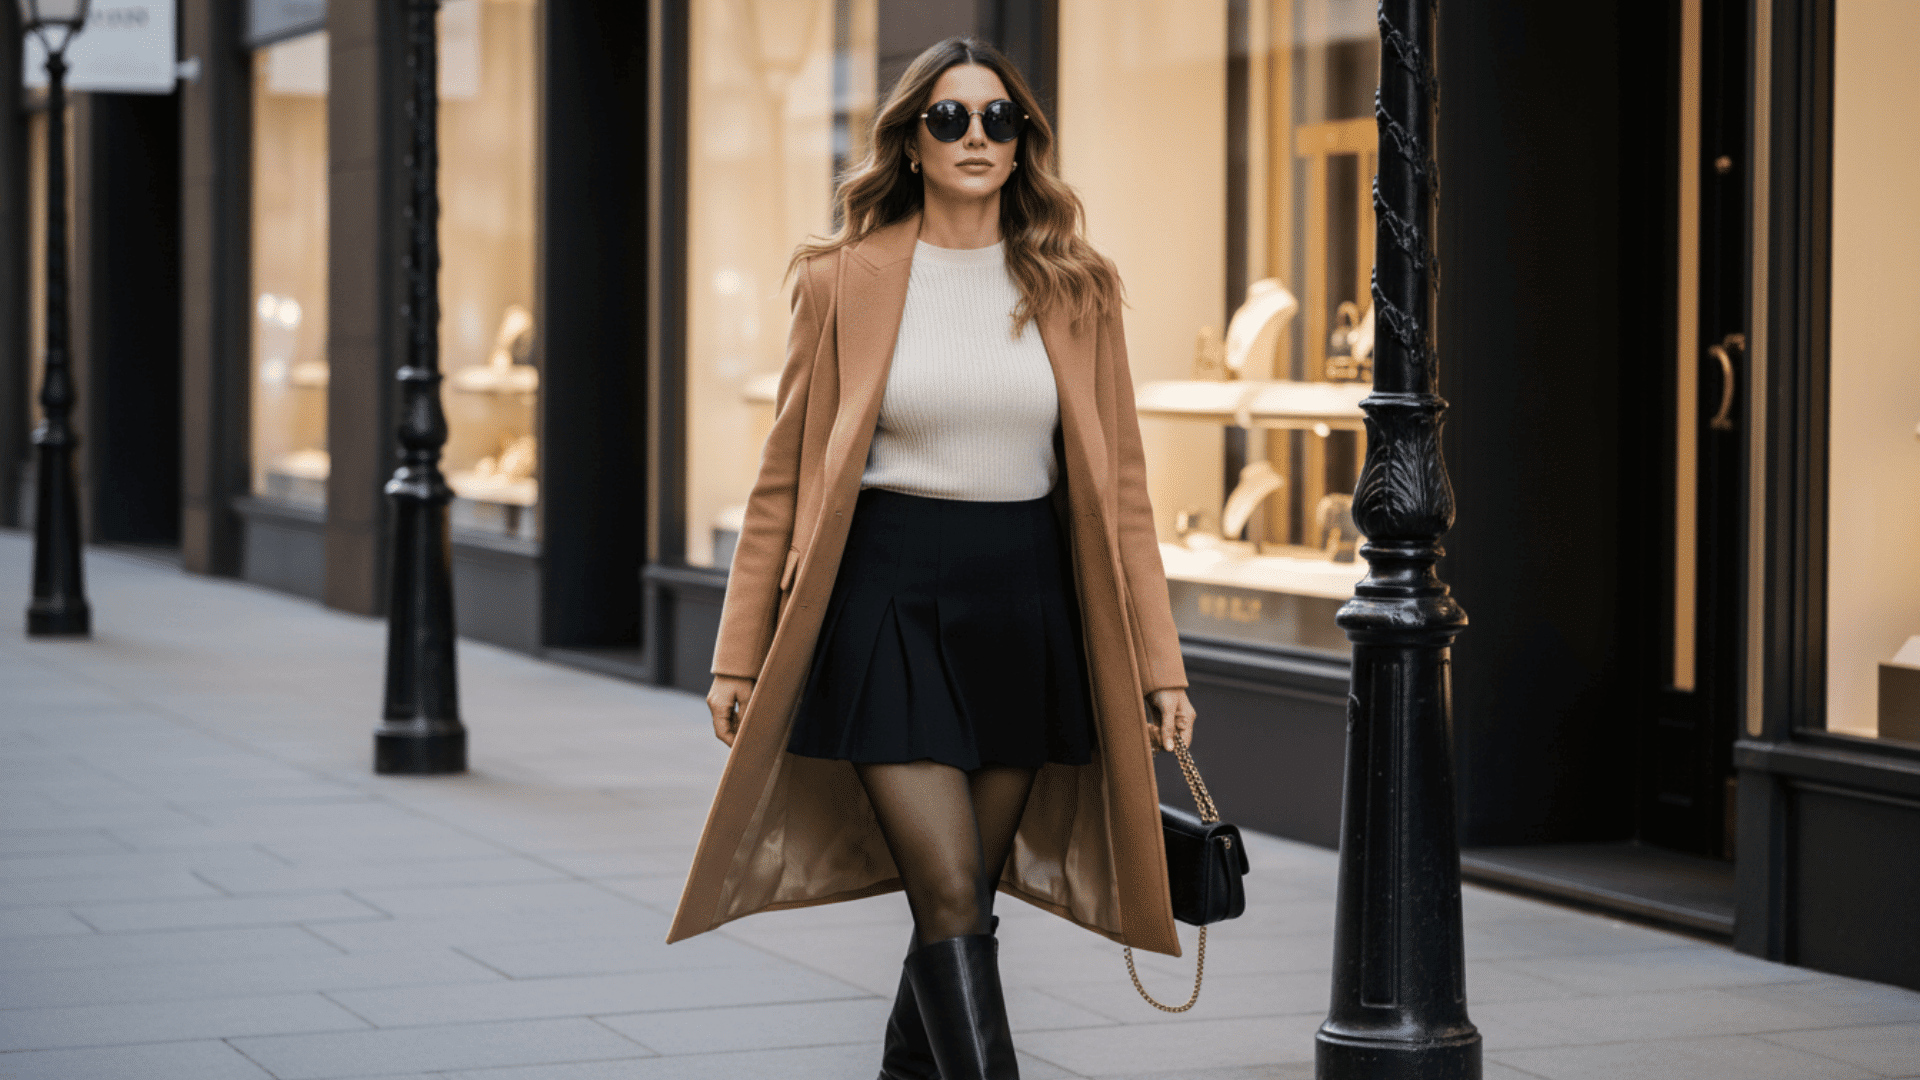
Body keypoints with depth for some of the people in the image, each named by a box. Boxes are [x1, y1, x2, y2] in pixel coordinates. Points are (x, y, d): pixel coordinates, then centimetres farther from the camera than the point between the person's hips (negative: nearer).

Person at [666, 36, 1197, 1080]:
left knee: (963, 899, 8)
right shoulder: (847, 279, 0)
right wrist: (739, 656, 1)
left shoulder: (1072, 290, 6)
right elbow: (786, 474, 3)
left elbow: (1119, 484, 6)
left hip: (1025, 606, 3)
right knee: (950, 898, -11)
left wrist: (1158, 664, 1)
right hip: (888, 599, -3)